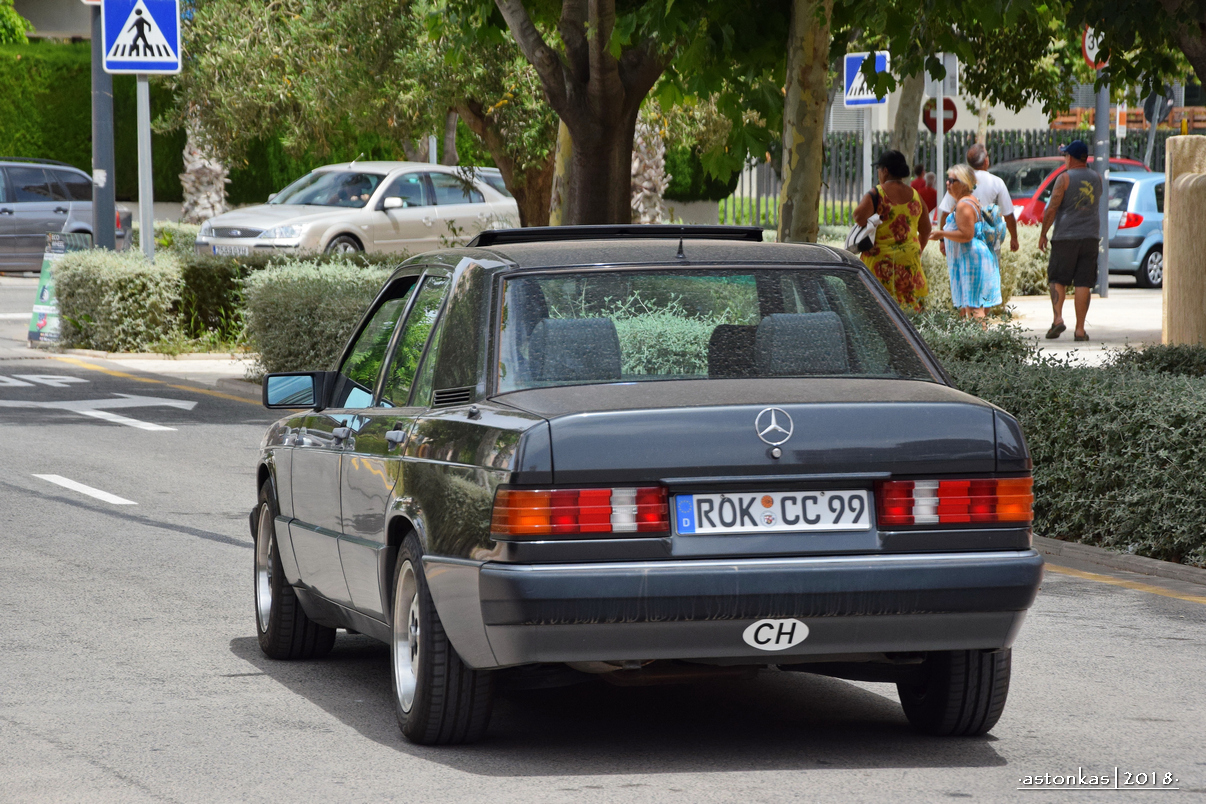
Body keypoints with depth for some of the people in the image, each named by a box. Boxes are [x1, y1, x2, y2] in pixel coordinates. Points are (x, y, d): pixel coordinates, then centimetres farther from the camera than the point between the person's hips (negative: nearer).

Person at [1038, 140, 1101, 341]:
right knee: (1083, 284, 2)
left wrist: (1043, 234, 0)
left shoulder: (1065, 178, -7)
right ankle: (1080, 329, -1)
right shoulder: (1096, 178, 8)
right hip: (1090, 236, 3)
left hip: (1065, 237, -3)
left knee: (1058, 279, 7)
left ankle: (1057, 317, -11)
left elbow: (1052, 209, -11)